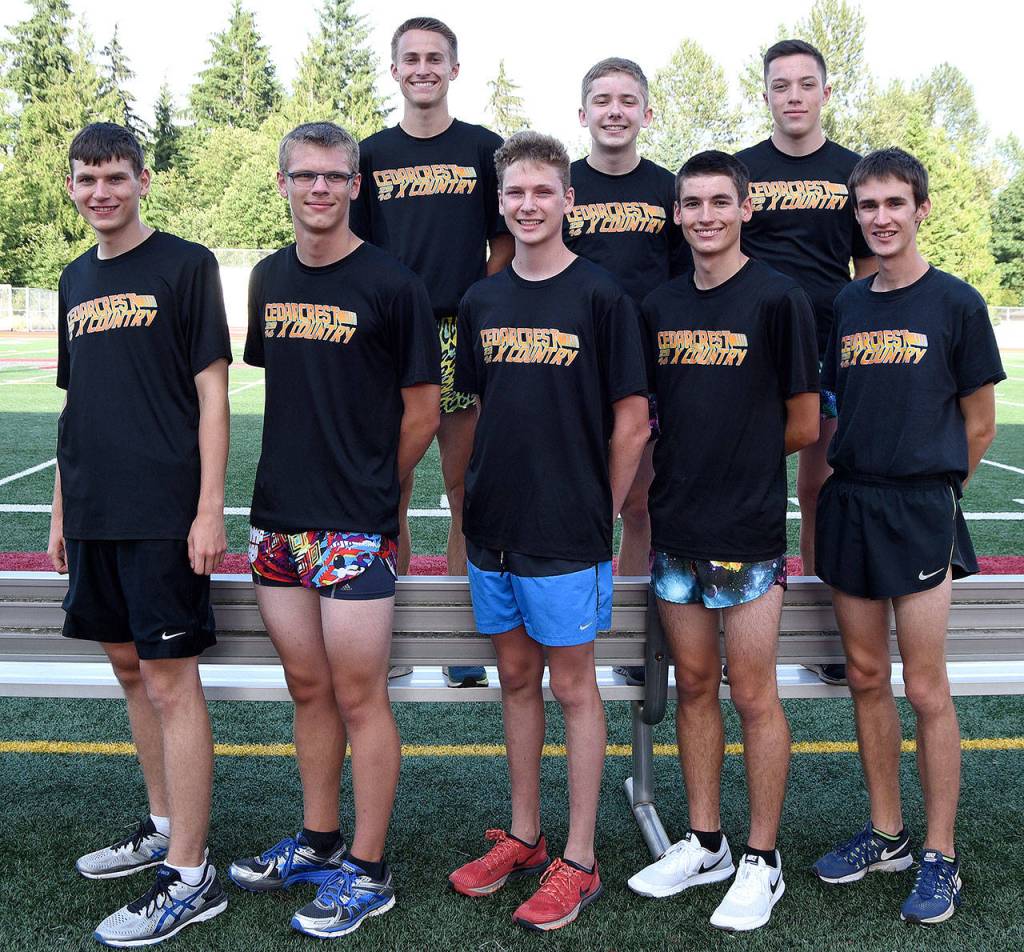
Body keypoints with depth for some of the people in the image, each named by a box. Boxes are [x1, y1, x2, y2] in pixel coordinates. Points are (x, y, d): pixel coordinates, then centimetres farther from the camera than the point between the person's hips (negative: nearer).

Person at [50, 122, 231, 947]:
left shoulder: (185, 265, -4)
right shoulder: (76, 280, 15)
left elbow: (212, 391, -9)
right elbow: (77, 404, 19)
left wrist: (209, 508, -15)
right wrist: (62, 508, 16)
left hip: (163, 511, -7)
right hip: (94, 515, 7)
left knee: (169, 679, -5)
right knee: (130, 669, 14)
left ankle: (190, 878, 3)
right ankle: (165, 828, 30)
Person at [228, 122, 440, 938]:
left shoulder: (392, 285, -8)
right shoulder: (270, 279, 10)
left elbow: (422, 411, -5)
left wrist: (369, 489, 4)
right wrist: (313, 475, 12)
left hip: (355, 527, -6)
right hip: (279, 517, 6)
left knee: (358, 697, 1)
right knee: (308, 688, 16)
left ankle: (368, 873, 14)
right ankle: (318, 843, 31)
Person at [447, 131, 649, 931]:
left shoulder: (600, 296, -7)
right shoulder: (483, 302, 9)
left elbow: (632, 421, -6)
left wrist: (599, 511, -5)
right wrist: (483, 497, 9)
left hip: (568, 534, -5)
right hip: (493, 529, 6)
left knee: (573, 686, 3)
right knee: (516, 678, 15)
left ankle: (579, 861, 15)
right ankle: (523, 837, 29)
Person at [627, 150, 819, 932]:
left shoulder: (778, 299, -7)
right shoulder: (661, 306, 10)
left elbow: (803, 426, -5)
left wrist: (743, 454, 2)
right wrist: (706, 454, 2)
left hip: (749, 530, -5)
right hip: (676, 526, 6)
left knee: (754, 696, 2)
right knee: (694, 685, 13)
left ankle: (762, 861, 17)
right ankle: (704, 844, 27)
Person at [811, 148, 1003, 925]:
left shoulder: (956, 302, -4)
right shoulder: (846, 305, 9)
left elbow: (979, 425, 0)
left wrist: (930, 493, 5)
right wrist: (861, 487, 7)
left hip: (919, 510, -5)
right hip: (848, 504, 5)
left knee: (925, 688, -1)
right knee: (867, 676, 11)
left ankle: (940, 858, 13)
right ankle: (886, 833, 26)